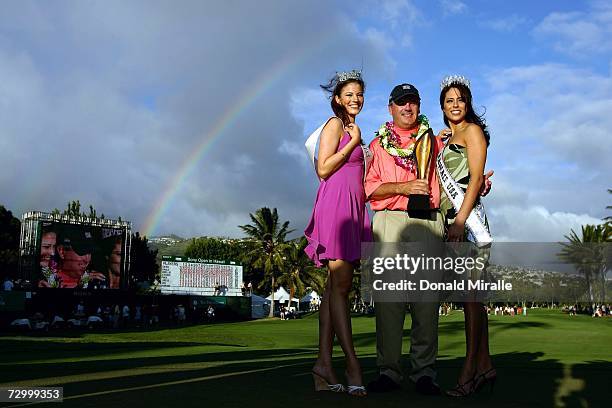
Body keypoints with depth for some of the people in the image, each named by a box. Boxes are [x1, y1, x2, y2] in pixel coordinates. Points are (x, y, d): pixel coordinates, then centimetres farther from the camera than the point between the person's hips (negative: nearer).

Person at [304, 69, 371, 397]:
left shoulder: (352, 130, 27)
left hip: (353, 206, 9)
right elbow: (324, 169, -10)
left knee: (336, 286, 2)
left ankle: (325, 362, 1)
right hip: (336, 202, -9)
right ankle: (352, 365, -15)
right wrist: (354, 142, -5)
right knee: (340, 284, -13)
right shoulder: (334, 124, 1)